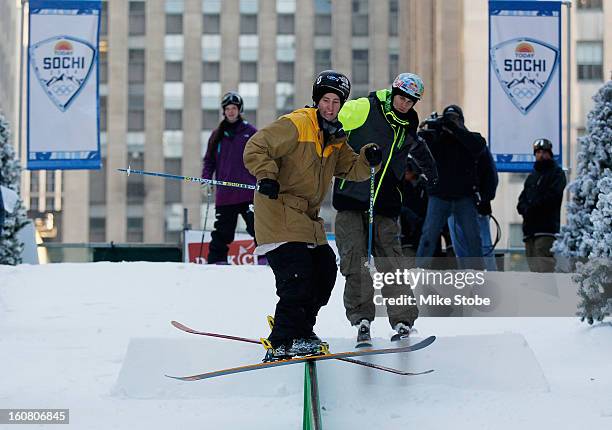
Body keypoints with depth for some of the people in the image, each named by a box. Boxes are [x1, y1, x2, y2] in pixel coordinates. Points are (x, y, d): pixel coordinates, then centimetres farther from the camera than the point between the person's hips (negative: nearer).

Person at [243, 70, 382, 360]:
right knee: (298, 276, -18)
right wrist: (267, 176, -31)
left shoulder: (335, 139, 14)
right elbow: (256, 148, -16)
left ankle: (299, 329, 26)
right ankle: (282, 345, -14)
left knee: (325, 269, 11)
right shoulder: (296, 125, -12)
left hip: (308, 217, 9)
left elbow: (351, 170, 14)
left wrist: (368, 159, -7)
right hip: (279, 210, -9)